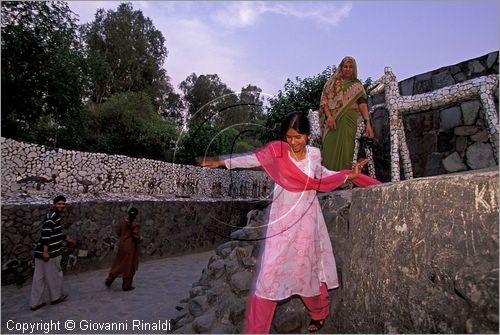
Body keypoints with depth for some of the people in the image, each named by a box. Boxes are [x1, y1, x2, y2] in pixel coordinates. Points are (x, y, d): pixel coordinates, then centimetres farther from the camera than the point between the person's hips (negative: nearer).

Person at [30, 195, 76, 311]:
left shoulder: (56, 216, 15)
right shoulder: (52, 216, -16)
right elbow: (46, 233, -24)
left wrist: (68, 240, 38)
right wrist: (45, 251, -26)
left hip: (41, 252, 10)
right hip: (50, 252, -10)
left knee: (39, 277, 13)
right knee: (55, 274, 9)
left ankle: (35, 302, 21)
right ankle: (56, 296, 26)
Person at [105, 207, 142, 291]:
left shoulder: (123, 222, 0)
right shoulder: (136, 225, -18)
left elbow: (119, 233, 8)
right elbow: (135, 237, -20)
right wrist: (140, 238, 0)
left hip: (122, 245, 6)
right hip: (131, 247, -6)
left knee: (118, 263, 21)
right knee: (129, 266, 6)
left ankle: (109, 280, 24)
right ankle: (126, 286, 15)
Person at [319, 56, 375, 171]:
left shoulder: (357, 85, 17)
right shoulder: (333, 81, 13)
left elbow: (362, 103, 6)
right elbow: (324, 99, 2)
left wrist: (368, 123, -6)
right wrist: (329, 116, -13)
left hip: (349, 120, 1)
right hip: (332, 118, -1)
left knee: (345, 150, -1)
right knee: (331, 149, -6)